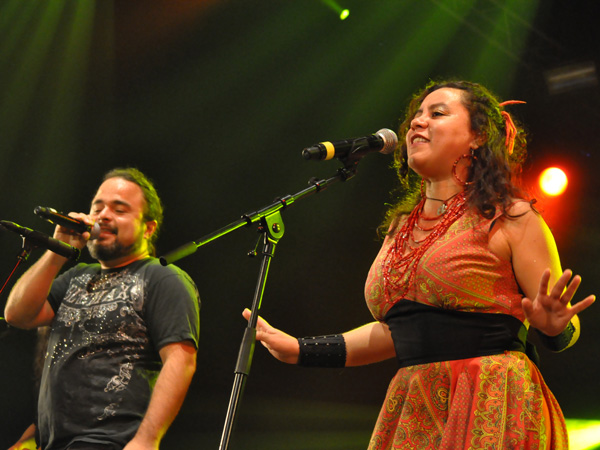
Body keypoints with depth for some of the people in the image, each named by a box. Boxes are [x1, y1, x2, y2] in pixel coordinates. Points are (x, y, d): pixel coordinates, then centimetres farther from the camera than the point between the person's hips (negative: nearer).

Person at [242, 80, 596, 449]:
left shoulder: (510, 218, -2)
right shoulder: (401, 226, 16)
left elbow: (565, 329, -3)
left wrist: (553, 327, -26)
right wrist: (301, 351, 20)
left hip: (490, 414, -5)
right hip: (413, 416, 6)